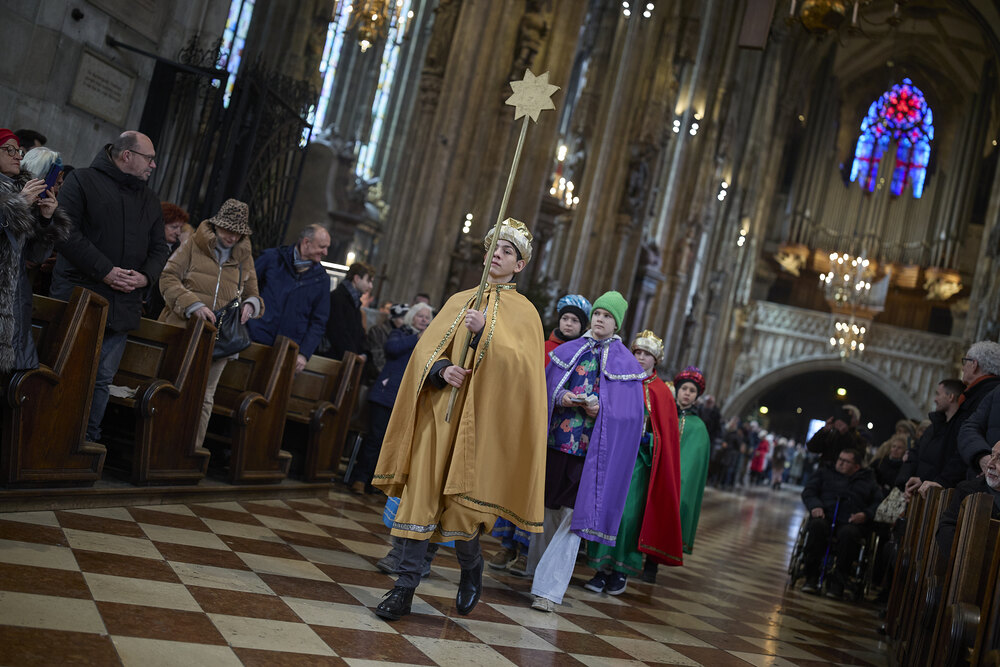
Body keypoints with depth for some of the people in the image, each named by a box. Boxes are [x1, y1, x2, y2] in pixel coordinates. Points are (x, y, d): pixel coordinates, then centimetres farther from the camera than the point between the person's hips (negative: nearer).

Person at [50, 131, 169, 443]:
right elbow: (67, 232, -11)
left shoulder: (150, 200, 18)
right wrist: (104, 271, -18)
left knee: (103, 379, 8)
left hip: (122, 306, 5)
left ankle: (89, 439, 16)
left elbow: (159, 248, 18)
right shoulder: (82, 181, 0)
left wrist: (146, 276, -4)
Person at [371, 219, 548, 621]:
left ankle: (471, 569, 25)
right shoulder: (459, 301, 15)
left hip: (480, 417, -3)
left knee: (462, 500, -5)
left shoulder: (523, 312, 5)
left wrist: (484, 333, -23)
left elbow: (522, 365, -10)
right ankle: (405, 587, 5)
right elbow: (426, 347, 8)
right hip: (439, 410, 3)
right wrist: (441, 369, -13)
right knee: (421, 494, -2)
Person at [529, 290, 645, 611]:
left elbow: (628, 413, 1)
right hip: (554, 440, 3)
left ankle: (549, 589, -5)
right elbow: (546, 388, 11)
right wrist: (560, 399, -10)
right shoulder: (567, 351, 12)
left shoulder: (626, 363, 4)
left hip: (590, 450, -3)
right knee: (547, 510, 10)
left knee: (571, 516, -7)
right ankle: (538, 566, 29)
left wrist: (600, 409, -16)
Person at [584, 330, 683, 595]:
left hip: (639, 458, -2)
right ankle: (603, 569, 8)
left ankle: (621, 571, 8)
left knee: (628, 511, -5)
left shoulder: (661, 392, 5)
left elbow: (667, 435, 5)